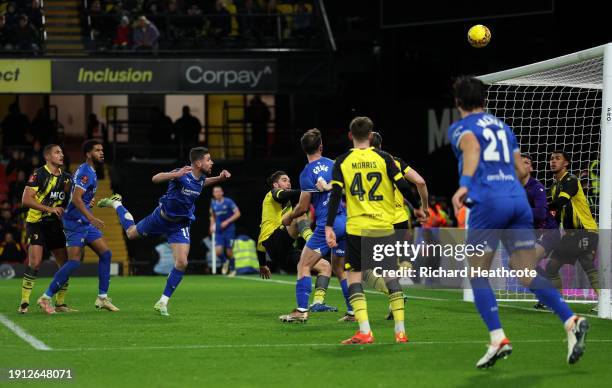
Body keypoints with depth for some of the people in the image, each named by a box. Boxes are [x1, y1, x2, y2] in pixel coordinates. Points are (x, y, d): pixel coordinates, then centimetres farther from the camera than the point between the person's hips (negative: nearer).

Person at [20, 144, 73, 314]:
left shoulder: (66, 177, 9)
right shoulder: (39, 174, -11)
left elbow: (68, 202, 18)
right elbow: (26, 199, -18)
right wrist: (50, 209, -24)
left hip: (55, 224, 7)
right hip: (36, 223, -7)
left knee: (66, 264, 2)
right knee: (34, 263, -17)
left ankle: (60, 303, 13)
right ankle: (24, 303, -10)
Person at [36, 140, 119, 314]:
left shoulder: (89, 171, 15)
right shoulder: (85, 172, -16)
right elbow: (76, 198, -27)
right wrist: (91, 218, -33)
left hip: (86, 222, 10)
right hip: (75, 223, -10)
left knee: (105, 254, 5)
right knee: (74, 262, -14)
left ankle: (102, 298, 8)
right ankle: (46, 298, -7)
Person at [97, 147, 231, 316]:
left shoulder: (200, 178, -7)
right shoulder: (181, 174, -29)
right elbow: (155, 178, -42)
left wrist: (220, 178, 3)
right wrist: (175, 175, -57)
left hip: (180, 226, 4)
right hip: (162, 218, -4)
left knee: (182, 263, -11)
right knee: (132, 233, 21)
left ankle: (162, 303, 1)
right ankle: (116, 203, 51)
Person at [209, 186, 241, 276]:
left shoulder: (228, 202, -9)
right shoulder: (213, 203, 6)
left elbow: (237, 213, -9)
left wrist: (227, 222, -16)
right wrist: (212, 225, 9)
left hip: (229, 230, -3)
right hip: (218, 231, 3)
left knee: (229, 252, -1)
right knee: (218, 251, -12)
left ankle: (232, 269, 19)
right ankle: (225, 262, 19)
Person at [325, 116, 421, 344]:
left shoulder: (342, 162, 2)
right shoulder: (383, 158, 1)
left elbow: (335, 195, -4)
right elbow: (403, 187, 0)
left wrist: (329, 227, -3)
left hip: (356, 229, -1)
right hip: (384, 228, 1)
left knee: (354, 276, 4)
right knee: (391, 277, 7)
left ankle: (364, 332, -8)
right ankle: (400, 331, 2)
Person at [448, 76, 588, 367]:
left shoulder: (460, 127, 7)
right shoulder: (502, 126, 25)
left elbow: (472, 147, -17)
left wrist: (464, 185, -30)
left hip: (487, 203, -5)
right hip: (519, 201, 5)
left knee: (477, 275, 4)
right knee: (528, 276, 2)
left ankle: (498, 338, -11)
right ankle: (571, 321, -18)